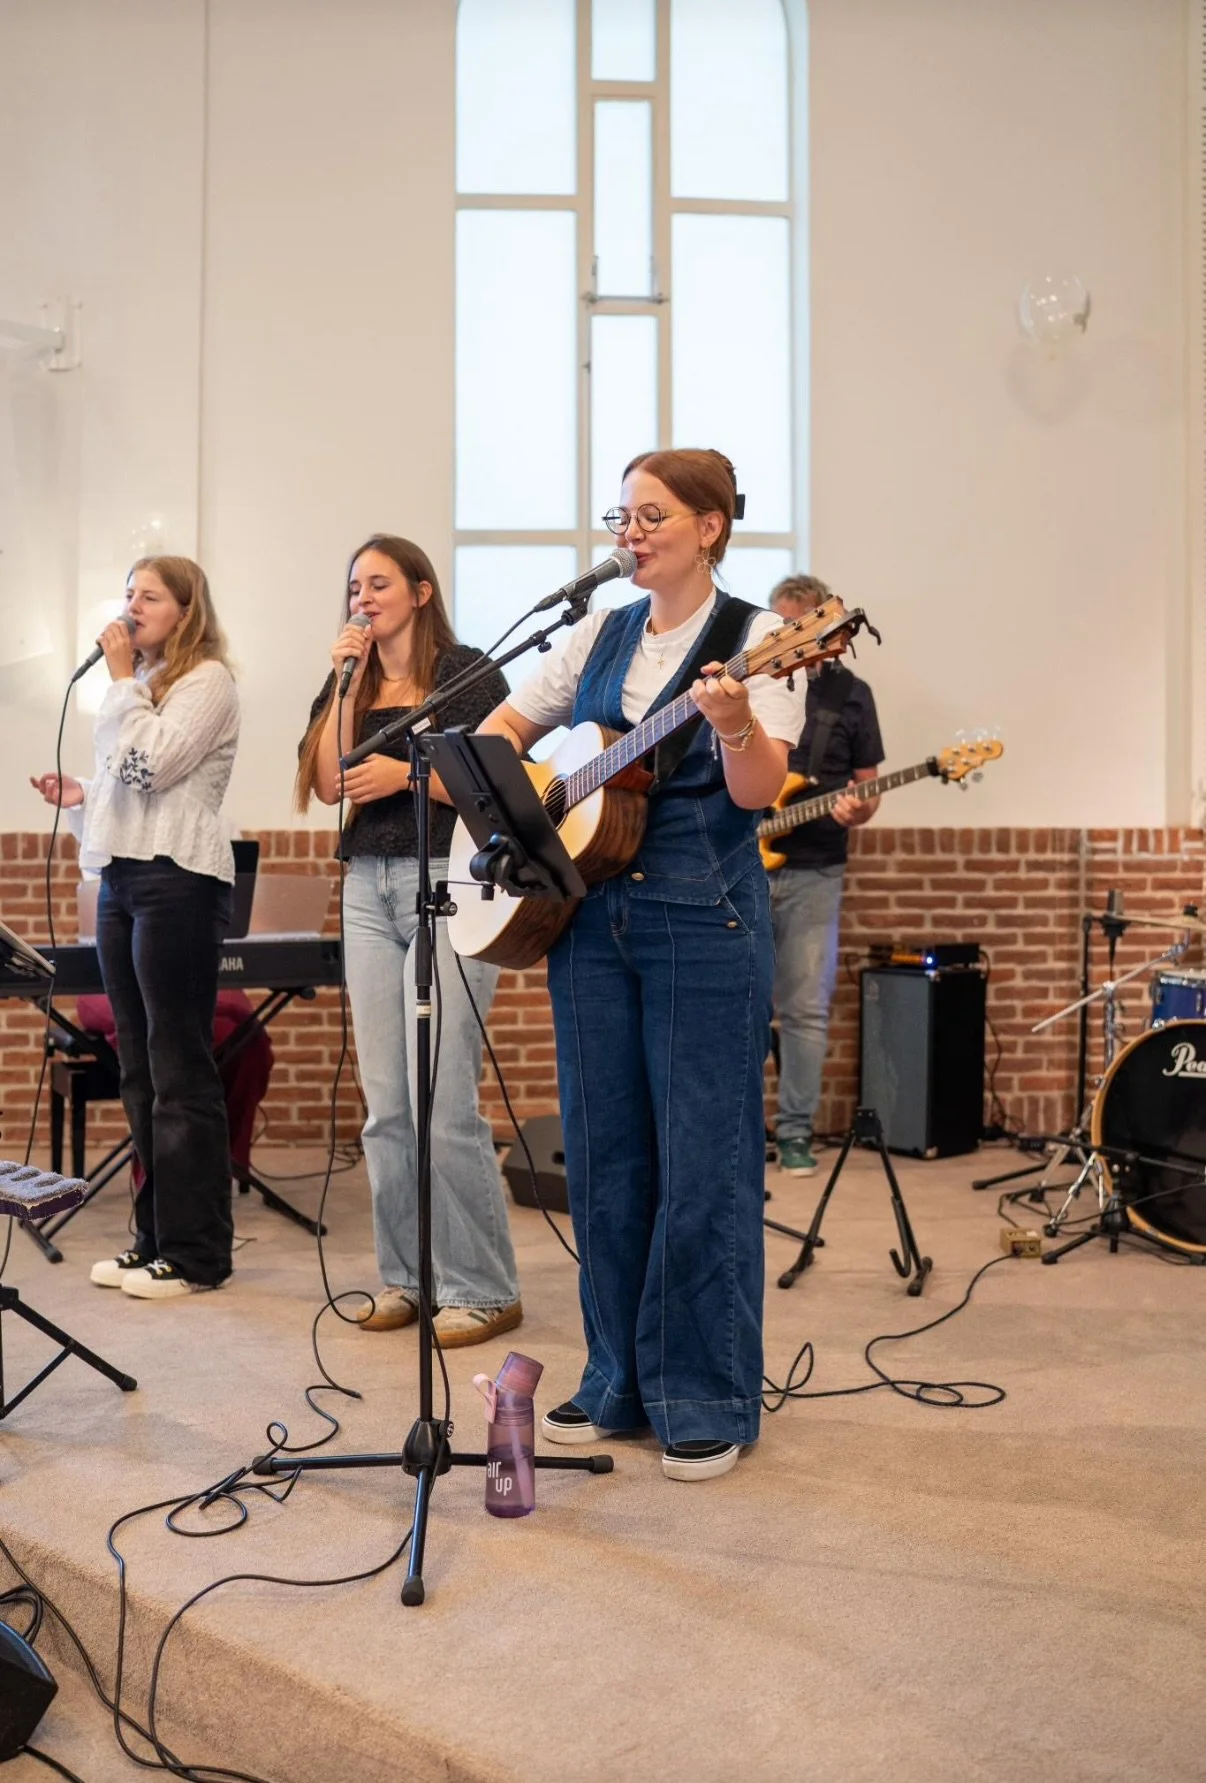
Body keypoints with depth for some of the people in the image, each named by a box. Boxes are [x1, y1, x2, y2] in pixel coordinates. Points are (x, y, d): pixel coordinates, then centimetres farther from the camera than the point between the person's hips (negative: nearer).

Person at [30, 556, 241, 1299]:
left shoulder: (207, 680, -5)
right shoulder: (141, 684, 20)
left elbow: (152, 768, -17)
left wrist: (123, 679, -8)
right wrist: (78, 795, 6)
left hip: (178, 881, -9)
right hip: (120, 878, 9)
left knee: (179, 1069, -6)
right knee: (140, 1071, 11)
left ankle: (195, 1253, 2)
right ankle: (156, 1235, 19)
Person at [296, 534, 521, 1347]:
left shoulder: (466, 672, 0)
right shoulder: (350, 683, 16)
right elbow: (327, 783, 3)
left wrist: (407, 774, -14)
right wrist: (348, 680, 0)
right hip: (368, 889, 6)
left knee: (442, 1102, -9)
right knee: (386, 1105, 5)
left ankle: (481, 1288, 2)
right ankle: (408, 1277, 16)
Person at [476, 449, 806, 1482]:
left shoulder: (753, 638, -4)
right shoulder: (601, 636, 12)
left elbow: (757, 794, -14)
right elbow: (506, 724, 22)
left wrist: (736, 725, -34)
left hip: (703, 916, -6)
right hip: (587, 908, 6)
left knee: (701, 1163, -1)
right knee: (604, 1155, 11)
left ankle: (707, 1403, 13)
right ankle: (620, 1382, 25)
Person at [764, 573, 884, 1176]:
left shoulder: (850, 693, 8)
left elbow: (867, 784, 10)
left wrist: (858, 811, -13)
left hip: (813, 871, 0)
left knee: (807, 1007, 0)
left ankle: (795, 1132, 9)